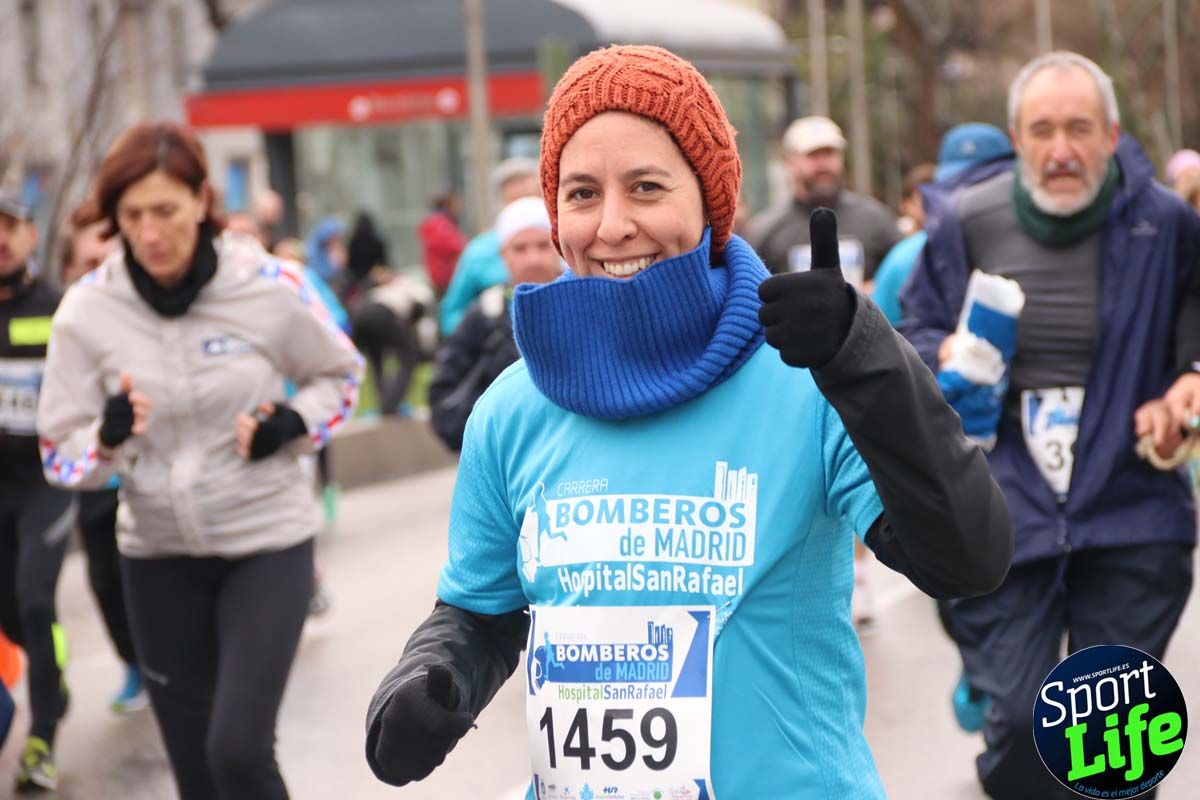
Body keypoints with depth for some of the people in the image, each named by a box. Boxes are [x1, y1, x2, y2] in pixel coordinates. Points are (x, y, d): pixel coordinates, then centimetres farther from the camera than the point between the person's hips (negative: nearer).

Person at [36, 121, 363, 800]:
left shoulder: (269, 287, -13)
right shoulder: (88, 310, -9)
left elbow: (341, 374, 6)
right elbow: (61, 454, -3)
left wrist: (291, 426, -13)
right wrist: (109, 438, -25)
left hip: (268, 542, -2)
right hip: (158, 555, 3)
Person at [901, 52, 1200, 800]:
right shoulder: (966, 223, 0)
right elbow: (916, 331, 13)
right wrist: (944, 359, -9)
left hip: (1130, 512, 0)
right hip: (1005, 509, 0)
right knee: (1019, 718, -4)